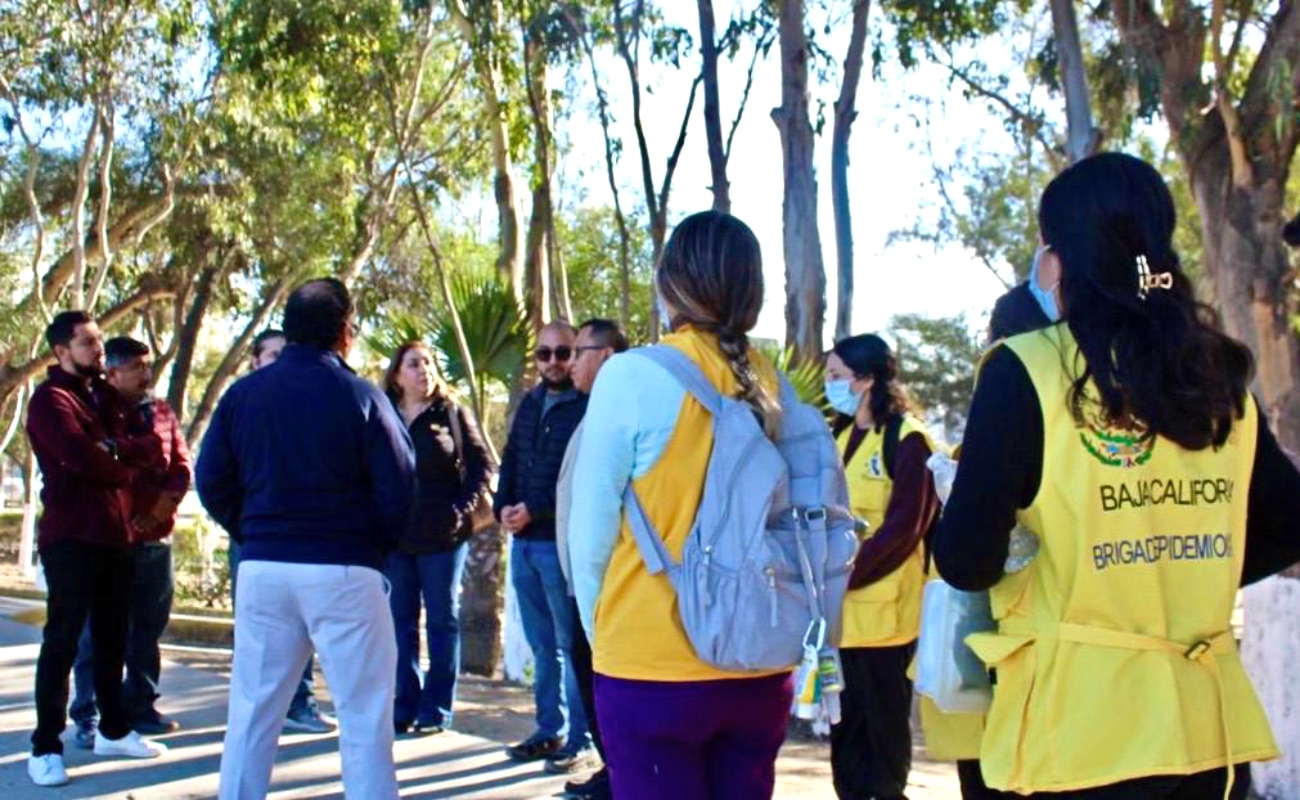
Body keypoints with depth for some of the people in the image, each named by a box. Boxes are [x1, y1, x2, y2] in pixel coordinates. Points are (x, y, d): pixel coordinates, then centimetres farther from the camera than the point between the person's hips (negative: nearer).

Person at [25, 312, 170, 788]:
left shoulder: (105, 397, 18)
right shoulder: (50, 400, -6)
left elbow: (147, 452, 10)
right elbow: (81, 456, -21)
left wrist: (125, 451, -13)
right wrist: (136, 454, -4)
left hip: (114, 533, 7)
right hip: (71, 535, -7)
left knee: (112, 638, 13)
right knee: (63, 640, -5)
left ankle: (113, 730, 24)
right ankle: (45, 748, -1)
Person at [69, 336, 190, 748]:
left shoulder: (162, 412, 11)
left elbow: (181, 467, 7)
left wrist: (164, 504, -7)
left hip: (156, 539, 6)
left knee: (148, 629, 12)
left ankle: (140, 706, 24)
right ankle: (87, 718, 3)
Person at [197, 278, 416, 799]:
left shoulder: (243, 392, 5)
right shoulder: (359, 396, -6)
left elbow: (211, 481, 4)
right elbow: (398, 487, -9)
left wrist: (253, 533, 15)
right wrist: (377, 545, 7)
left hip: (262, 567, 4)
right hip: (343, 570, -4)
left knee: (252, 707, 12)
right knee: (364, 712, 3)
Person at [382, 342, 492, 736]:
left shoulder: (453, 415, 2)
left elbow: (481, 465, 1)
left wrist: (462, 509, -9)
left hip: (442, 537, -2)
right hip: (395, 537, 2)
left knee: (442, 621, 5)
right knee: (401, 622, 7)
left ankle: (436, 709, 11)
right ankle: (404, 707, 16)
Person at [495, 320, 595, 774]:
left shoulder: (590, 406, -8)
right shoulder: (530, 404, 16)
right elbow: (510, 461, 17)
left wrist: (534, 511, -16)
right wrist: (503, 507, -1)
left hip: (562, 542, -7)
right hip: (524, 542, 7)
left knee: (570, 645, -1)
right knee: (542, 645, 14)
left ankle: (579, 740, 6)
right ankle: (550, 730, 23)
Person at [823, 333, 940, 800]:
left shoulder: (907, 440, -9)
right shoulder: (839, 438, 14)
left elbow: (902, 529, -16)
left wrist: (840, 577, -20)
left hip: (882, 614, -7)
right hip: (840, 613, 7)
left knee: (883, 735, 4)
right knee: (845, 733, 13)